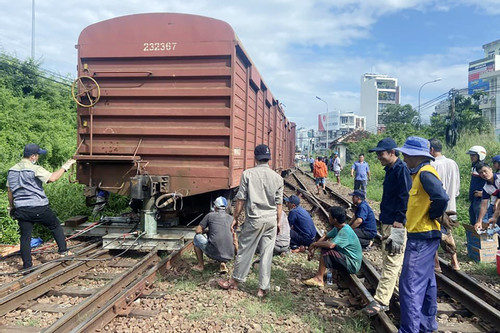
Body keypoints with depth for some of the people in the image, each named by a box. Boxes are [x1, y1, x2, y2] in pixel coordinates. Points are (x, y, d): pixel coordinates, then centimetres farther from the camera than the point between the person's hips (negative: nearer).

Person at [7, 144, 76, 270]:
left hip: (21, 210, 6)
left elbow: (9, 191, 16)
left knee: (25, 236, 9)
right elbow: (52, 178, -27)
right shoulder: (35, 169, -13)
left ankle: (27, 265, 12)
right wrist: (66, 166, -18)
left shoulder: (12, 170, 9)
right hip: (39, 208, -5)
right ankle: (63, 250, 16)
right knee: (56, 226, 15)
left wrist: (11, 207, 27)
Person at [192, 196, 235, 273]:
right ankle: (222, 263, 11)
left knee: (197, 237, 22)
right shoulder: (231, 218, 15)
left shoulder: (210, 215, 6)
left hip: (214, 252, -3)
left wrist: (205, 231, 30)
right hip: (229, 255, 3)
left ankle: (200, 265, 22)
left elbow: (198, 231, 10)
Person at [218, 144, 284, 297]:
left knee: (245, 251, 9)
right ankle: (263, 288, 15)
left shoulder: (248, 174, -8)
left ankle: (235, 281, 25)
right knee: (267, 254, 8)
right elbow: (279, 203, 5)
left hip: (254, 219, -3)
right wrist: (278, 222, 15)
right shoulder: (277, 177, 1)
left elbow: (241, 199, -7)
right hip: (271, 220, 3)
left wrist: (235, 218, 3)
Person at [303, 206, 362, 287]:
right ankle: (322, 271, 4)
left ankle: (319, 279, -15)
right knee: (324, 246, 5)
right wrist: (313, 249, -2)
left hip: (352, 265, -10)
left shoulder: (345, 231, -26)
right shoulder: (338, 228, 3)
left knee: (326, 251, -23)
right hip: (346, 258, 10)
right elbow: (325, 237, 11)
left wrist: (314, 244, -22)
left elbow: (331, 245, -38)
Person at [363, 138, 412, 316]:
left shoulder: (401, 170, -16)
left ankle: (381, 301, -2)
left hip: (396, 225, -10)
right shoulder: (390, 170, 14)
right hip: (387, 223, 10)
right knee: (392, 260, 18)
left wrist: (398, 224, -23)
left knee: (391, 263, -5)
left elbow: (405, 198, -21)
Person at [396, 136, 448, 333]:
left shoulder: (425, 173, -19)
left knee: (411, 284, -7)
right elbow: (438, 197, 22)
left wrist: (430, 217, -17)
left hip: (422, 237, -11)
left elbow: (441, 198, -32)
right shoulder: (421, 172, 12)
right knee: (426, 281, 20)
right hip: (423, 236, 11)